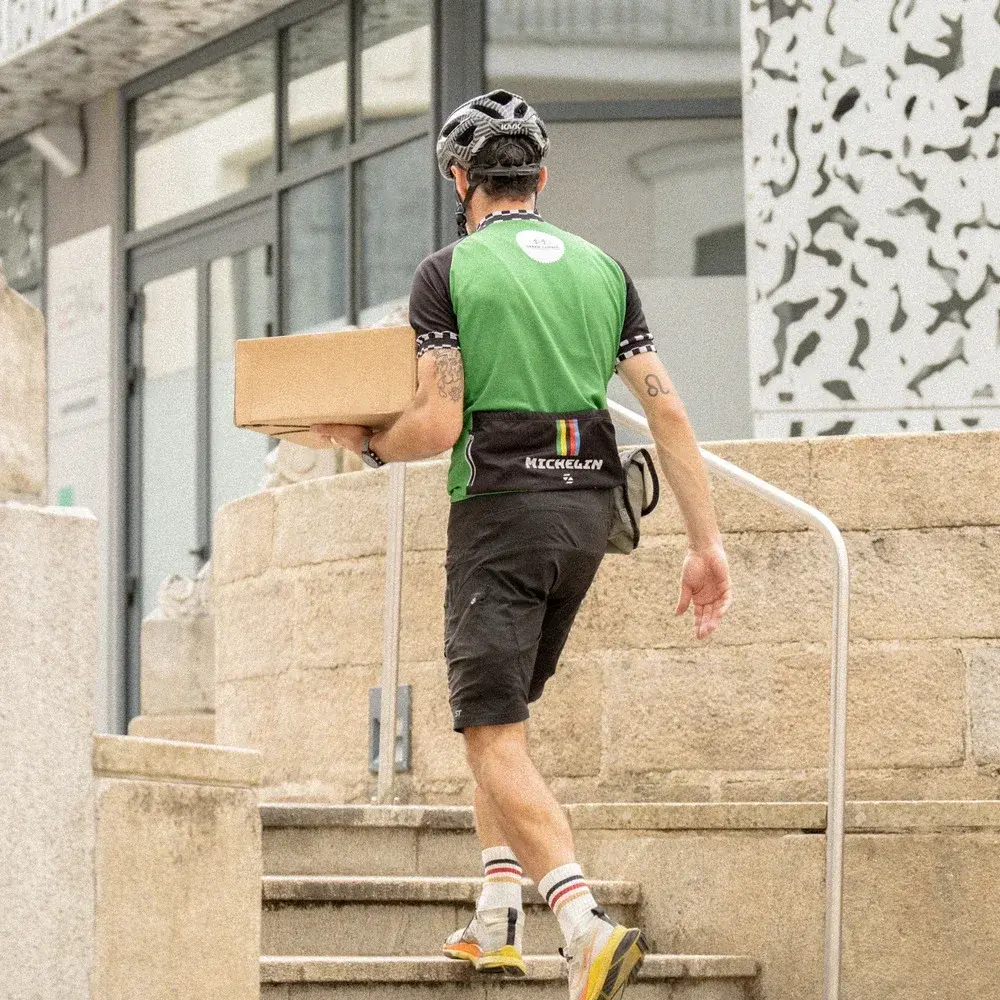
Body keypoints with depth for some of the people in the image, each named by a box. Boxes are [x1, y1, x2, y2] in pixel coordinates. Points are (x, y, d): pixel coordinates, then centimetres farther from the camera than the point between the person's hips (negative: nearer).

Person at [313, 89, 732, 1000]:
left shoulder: (450, 273, -4)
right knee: (500, 708, 23)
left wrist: (369, 446, 11)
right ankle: (498, 916, 17)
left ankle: (588, 925, -26)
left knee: (493, 737, -8)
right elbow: (666, 411, 4)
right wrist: (707, 544, 4)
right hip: (588, 509, 6)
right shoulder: (602, 269, 11)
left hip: (500, 509, -6)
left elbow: (438, 425, -11)